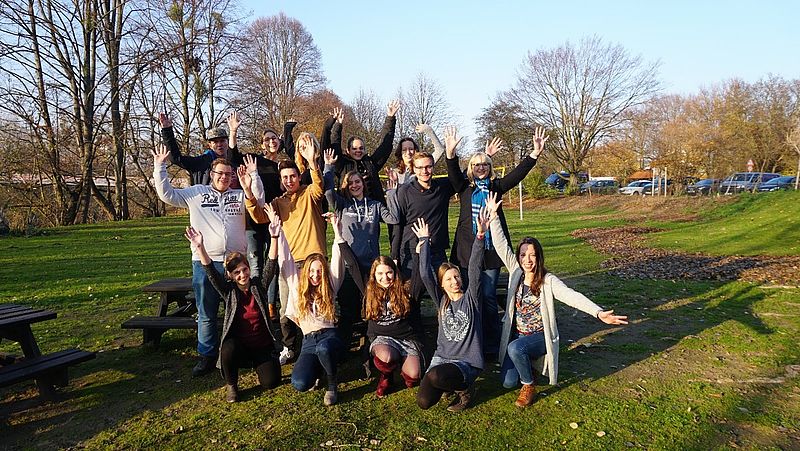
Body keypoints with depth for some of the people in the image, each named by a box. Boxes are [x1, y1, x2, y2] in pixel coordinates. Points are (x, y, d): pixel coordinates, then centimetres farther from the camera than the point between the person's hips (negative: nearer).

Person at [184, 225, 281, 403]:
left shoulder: (259, 285, -2)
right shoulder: (229, 291, -2)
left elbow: (271, 265, -15)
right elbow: (211, 273, -17)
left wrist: (274, 238, -31)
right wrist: (200, 248, -34)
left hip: (263, 346, 1)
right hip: (238, 345, 0)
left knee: (271, 382, -16)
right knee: (228, 348, -36)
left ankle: (256, 364, 21)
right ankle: (231, 385, -6)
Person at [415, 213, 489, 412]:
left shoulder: (471, 298, -2)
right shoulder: (441, 300, 6)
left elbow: (474, 270, -16)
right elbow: (425, 275, -4)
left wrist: (480, 236, -28)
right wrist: (424, 241, -4)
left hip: (467, 362, -4)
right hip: (441, 357, 4)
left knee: (434, 376, -34)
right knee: (424, 402, -15)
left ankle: (465, 387, -1)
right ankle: (449, 382, 17)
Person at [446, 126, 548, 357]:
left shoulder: (496, 186, 9)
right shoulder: (464, 186, 7)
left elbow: (518, 174, -2)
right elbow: (453, 172, -10)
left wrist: (535, 153, -16)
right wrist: (450, 152, -29)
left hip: (491, 250, 0)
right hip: (466, 249, 0)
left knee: (488, 298, 2)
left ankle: (491, 344, 12)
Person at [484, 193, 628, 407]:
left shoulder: (548, 281, -16)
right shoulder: (516, 272, -3)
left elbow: (572, 296, -31)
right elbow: (501, 247, -8)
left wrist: (599, 313, -47)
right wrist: (494, 216, -15)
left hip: (540, 336, -4)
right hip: (516, 335, 4)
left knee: (515, 348, -36)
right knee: (508, 382, -7)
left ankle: (529, 386, -7)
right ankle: (527, 364, 27)